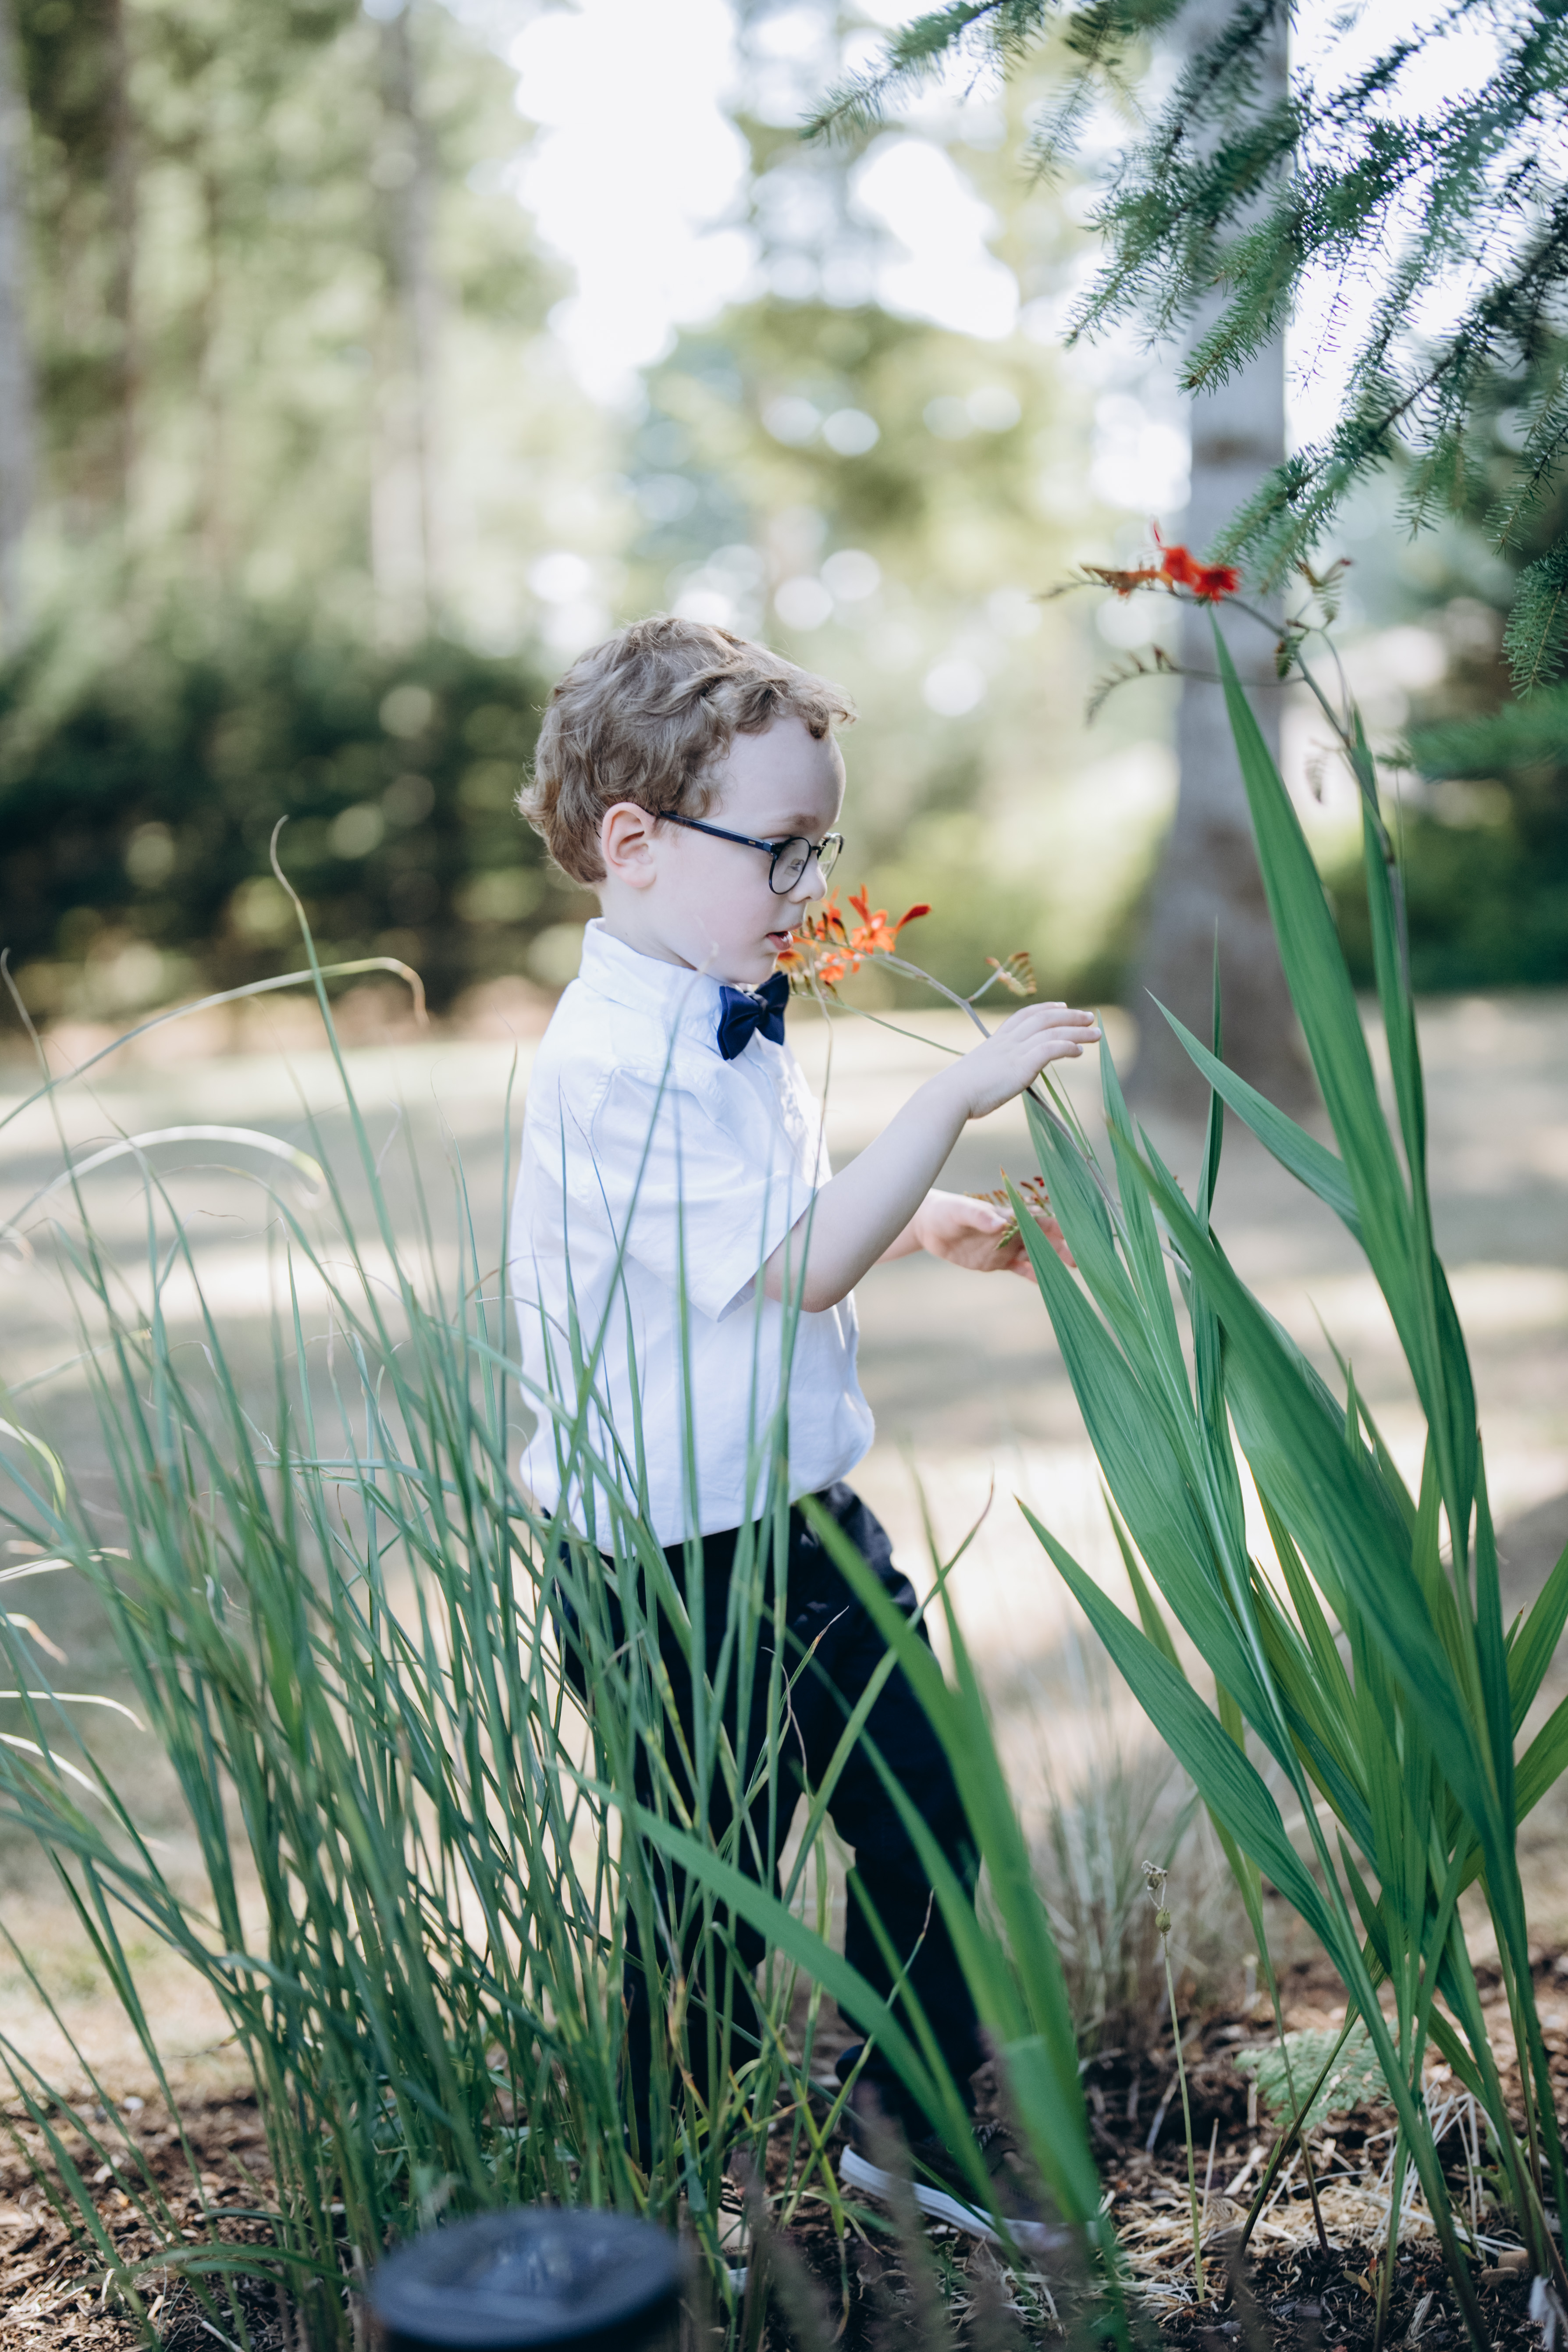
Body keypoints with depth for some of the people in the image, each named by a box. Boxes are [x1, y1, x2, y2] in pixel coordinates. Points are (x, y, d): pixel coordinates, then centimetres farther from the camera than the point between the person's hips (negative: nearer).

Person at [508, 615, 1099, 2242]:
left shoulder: (725, 1025, 8)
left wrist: (945, 1226, 10)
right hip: (680, 1556, -9)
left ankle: (913, 2121, 36)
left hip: (802, 1513, 9)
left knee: (920, 1819, 16)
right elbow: (795, 1266, -29)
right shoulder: (619, 1062, -24)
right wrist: (957, 1095, -27)